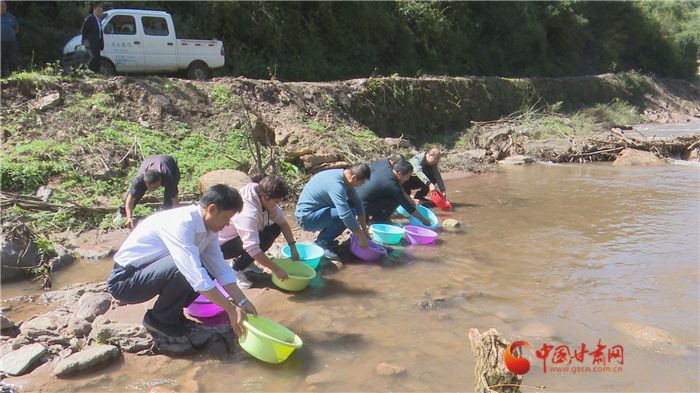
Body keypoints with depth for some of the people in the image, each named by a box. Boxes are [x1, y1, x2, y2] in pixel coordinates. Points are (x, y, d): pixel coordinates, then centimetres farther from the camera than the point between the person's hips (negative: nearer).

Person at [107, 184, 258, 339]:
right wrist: (231, 309, -32)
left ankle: (172, 314, 5)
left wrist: (242, 302, -9)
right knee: (184, 269, -31)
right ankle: (159, 319, -8)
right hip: (124, 281, -8)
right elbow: (196, 276, -34)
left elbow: (221, 267, 2)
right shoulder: (180, 224, -29)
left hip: (151, 273, 8)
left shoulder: (209, 230, -1)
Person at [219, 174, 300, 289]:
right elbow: (252, 248, -39)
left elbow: (282, 221, 0)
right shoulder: (248, 213, -36)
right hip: (222, 246, -9)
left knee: (275, 228, -5)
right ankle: (236, 270, -11)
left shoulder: (266, 200, -10)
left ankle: (242, 259, 5)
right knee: (265, 238, -29)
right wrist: (276, 269, -35)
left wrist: (293, 246, -7)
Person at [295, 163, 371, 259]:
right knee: (349, 211, -23)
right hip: (307, 218, -10)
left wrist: (364, 229, 7)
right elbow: (345, 215, -32)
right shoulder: (336, 184, -28)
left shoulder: (345, 178, 1)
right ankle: (321, 242, -8)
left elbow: (358, 203, 9)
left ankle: (326, 238, 8)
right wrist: (362, 238, -25)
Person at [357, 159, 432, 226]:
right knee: (396, 200, -15)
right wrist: (424, 220, -3)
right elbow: (407, 207, -13)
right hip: (363, 206, -9)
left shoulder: (387, 168, -1)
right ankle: (377, 220, -2)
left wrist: (407, 197, 18)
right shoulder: (392, 185, -23)